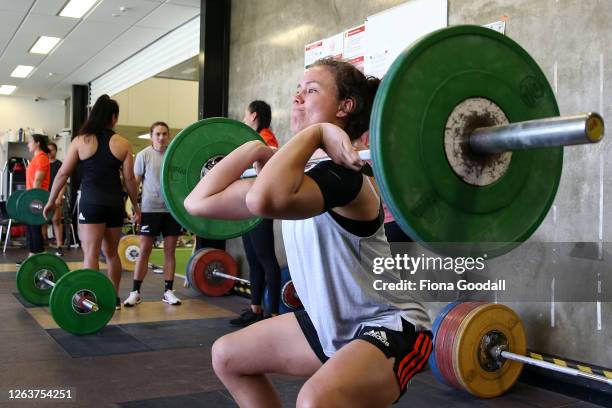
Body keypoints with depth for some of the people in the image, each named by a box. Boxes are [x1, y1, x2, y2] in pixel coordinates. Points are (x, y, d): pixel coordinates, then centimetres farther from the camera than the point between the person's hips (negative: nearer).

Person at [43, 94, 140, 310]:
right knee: (111, 253, 17)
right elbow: (129, 178, 4)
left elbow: (63, 173, 2)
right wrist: (135, 205, 15)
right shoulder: (123, 144, 3)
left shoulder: (80, 141, 1)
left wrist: (51, 201, 11)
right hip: (115, 203, 3)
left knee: (91, 254, -5)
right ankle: (114, 298, 28)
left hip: (91, 202, -3)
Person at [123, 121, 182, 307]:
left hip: (172, 209, 2)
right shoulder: (144, 155, -2)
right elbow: (135, 182, 0)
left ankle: (168, 291, 13)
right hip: (150, 209, -2)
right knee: (144, 250, 0)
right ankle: (135, 292, 6)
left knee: (170, 250, 6)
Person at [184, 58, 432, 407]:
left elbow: (263, 200, -47)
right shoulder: (299, 174, 2)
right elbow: (199, 202, 1)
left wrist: (314, 132, -34)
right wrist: (255, 149, 1)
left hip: (390, 326, -9)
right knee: (228, 355, 19)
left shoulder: (343, 175, -25)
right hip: (333, 323, 9)